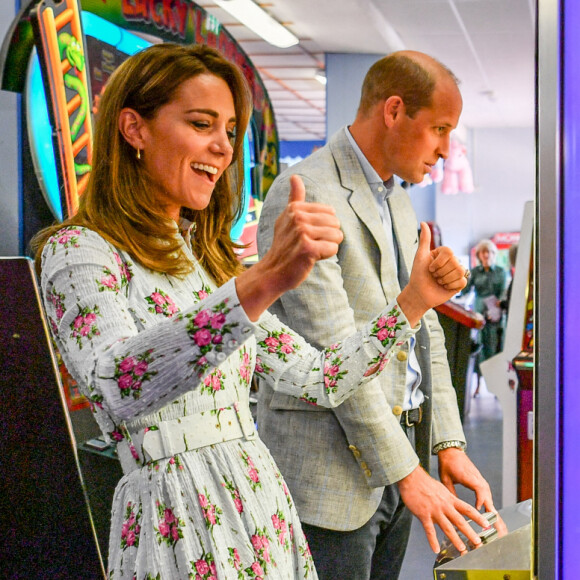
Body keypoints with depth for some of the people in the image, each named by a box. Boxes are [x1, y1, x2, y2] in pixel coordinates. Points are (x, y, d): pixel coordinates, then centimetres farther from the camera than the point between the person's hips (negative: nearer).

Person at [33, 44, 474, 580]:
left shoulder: (211, 262, 16)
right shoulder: (76, 252, -9)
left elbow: (320, 380, 15)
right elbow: (117, 386, -31)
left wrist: (414, 300, 6)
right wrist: (262, 283, -42)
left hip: (266, 514, 8)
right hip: (179, 525, -7)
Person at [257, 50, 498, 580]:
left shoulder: (397, 203, 14)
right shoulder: (302, 198, -16)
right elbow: (331, 351, -21)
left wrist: (449, 445, 5)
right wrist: (408, 473, -19)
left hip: (396, 452, 9)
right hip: (327, 470, -8)